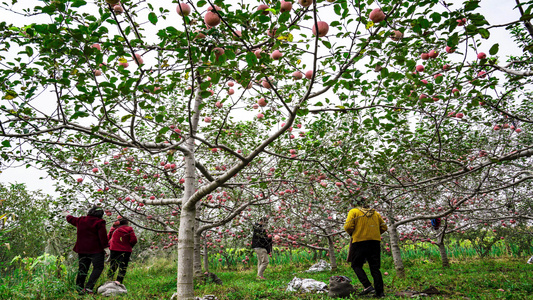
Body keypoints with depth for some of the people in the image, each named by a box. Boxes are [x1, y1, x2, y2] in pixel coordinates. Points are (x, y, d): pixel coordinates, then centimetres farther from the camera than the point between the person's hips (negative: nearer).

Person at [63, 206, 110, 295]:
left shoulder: (80, 220, 8)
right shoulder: (99, 222, -9)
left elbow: (72, 220, 29)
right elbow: (103, 236, -13)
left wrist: (67, 215, 51)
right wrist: (106, 247, -9)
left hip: (82, 249, 6)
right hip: (96, 250, -6)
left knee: (82, 269, 14)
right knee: (98, 268, -3)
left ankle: (79, 289, 17)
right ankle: (88, 288, -15)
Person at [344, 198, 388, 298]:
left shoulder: (353, 212, 3)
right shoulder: (376, 213, 17)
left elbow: (348, 227, -7)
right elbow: (384, 227, 16)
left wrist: (351, 234, 12)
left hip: (360, 241, -4)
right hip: (375, 241, 4)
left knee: (356, 265, 8)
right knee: (375, 267, 9)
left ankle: (367, 286, -8)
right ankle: (380, 292, 5)